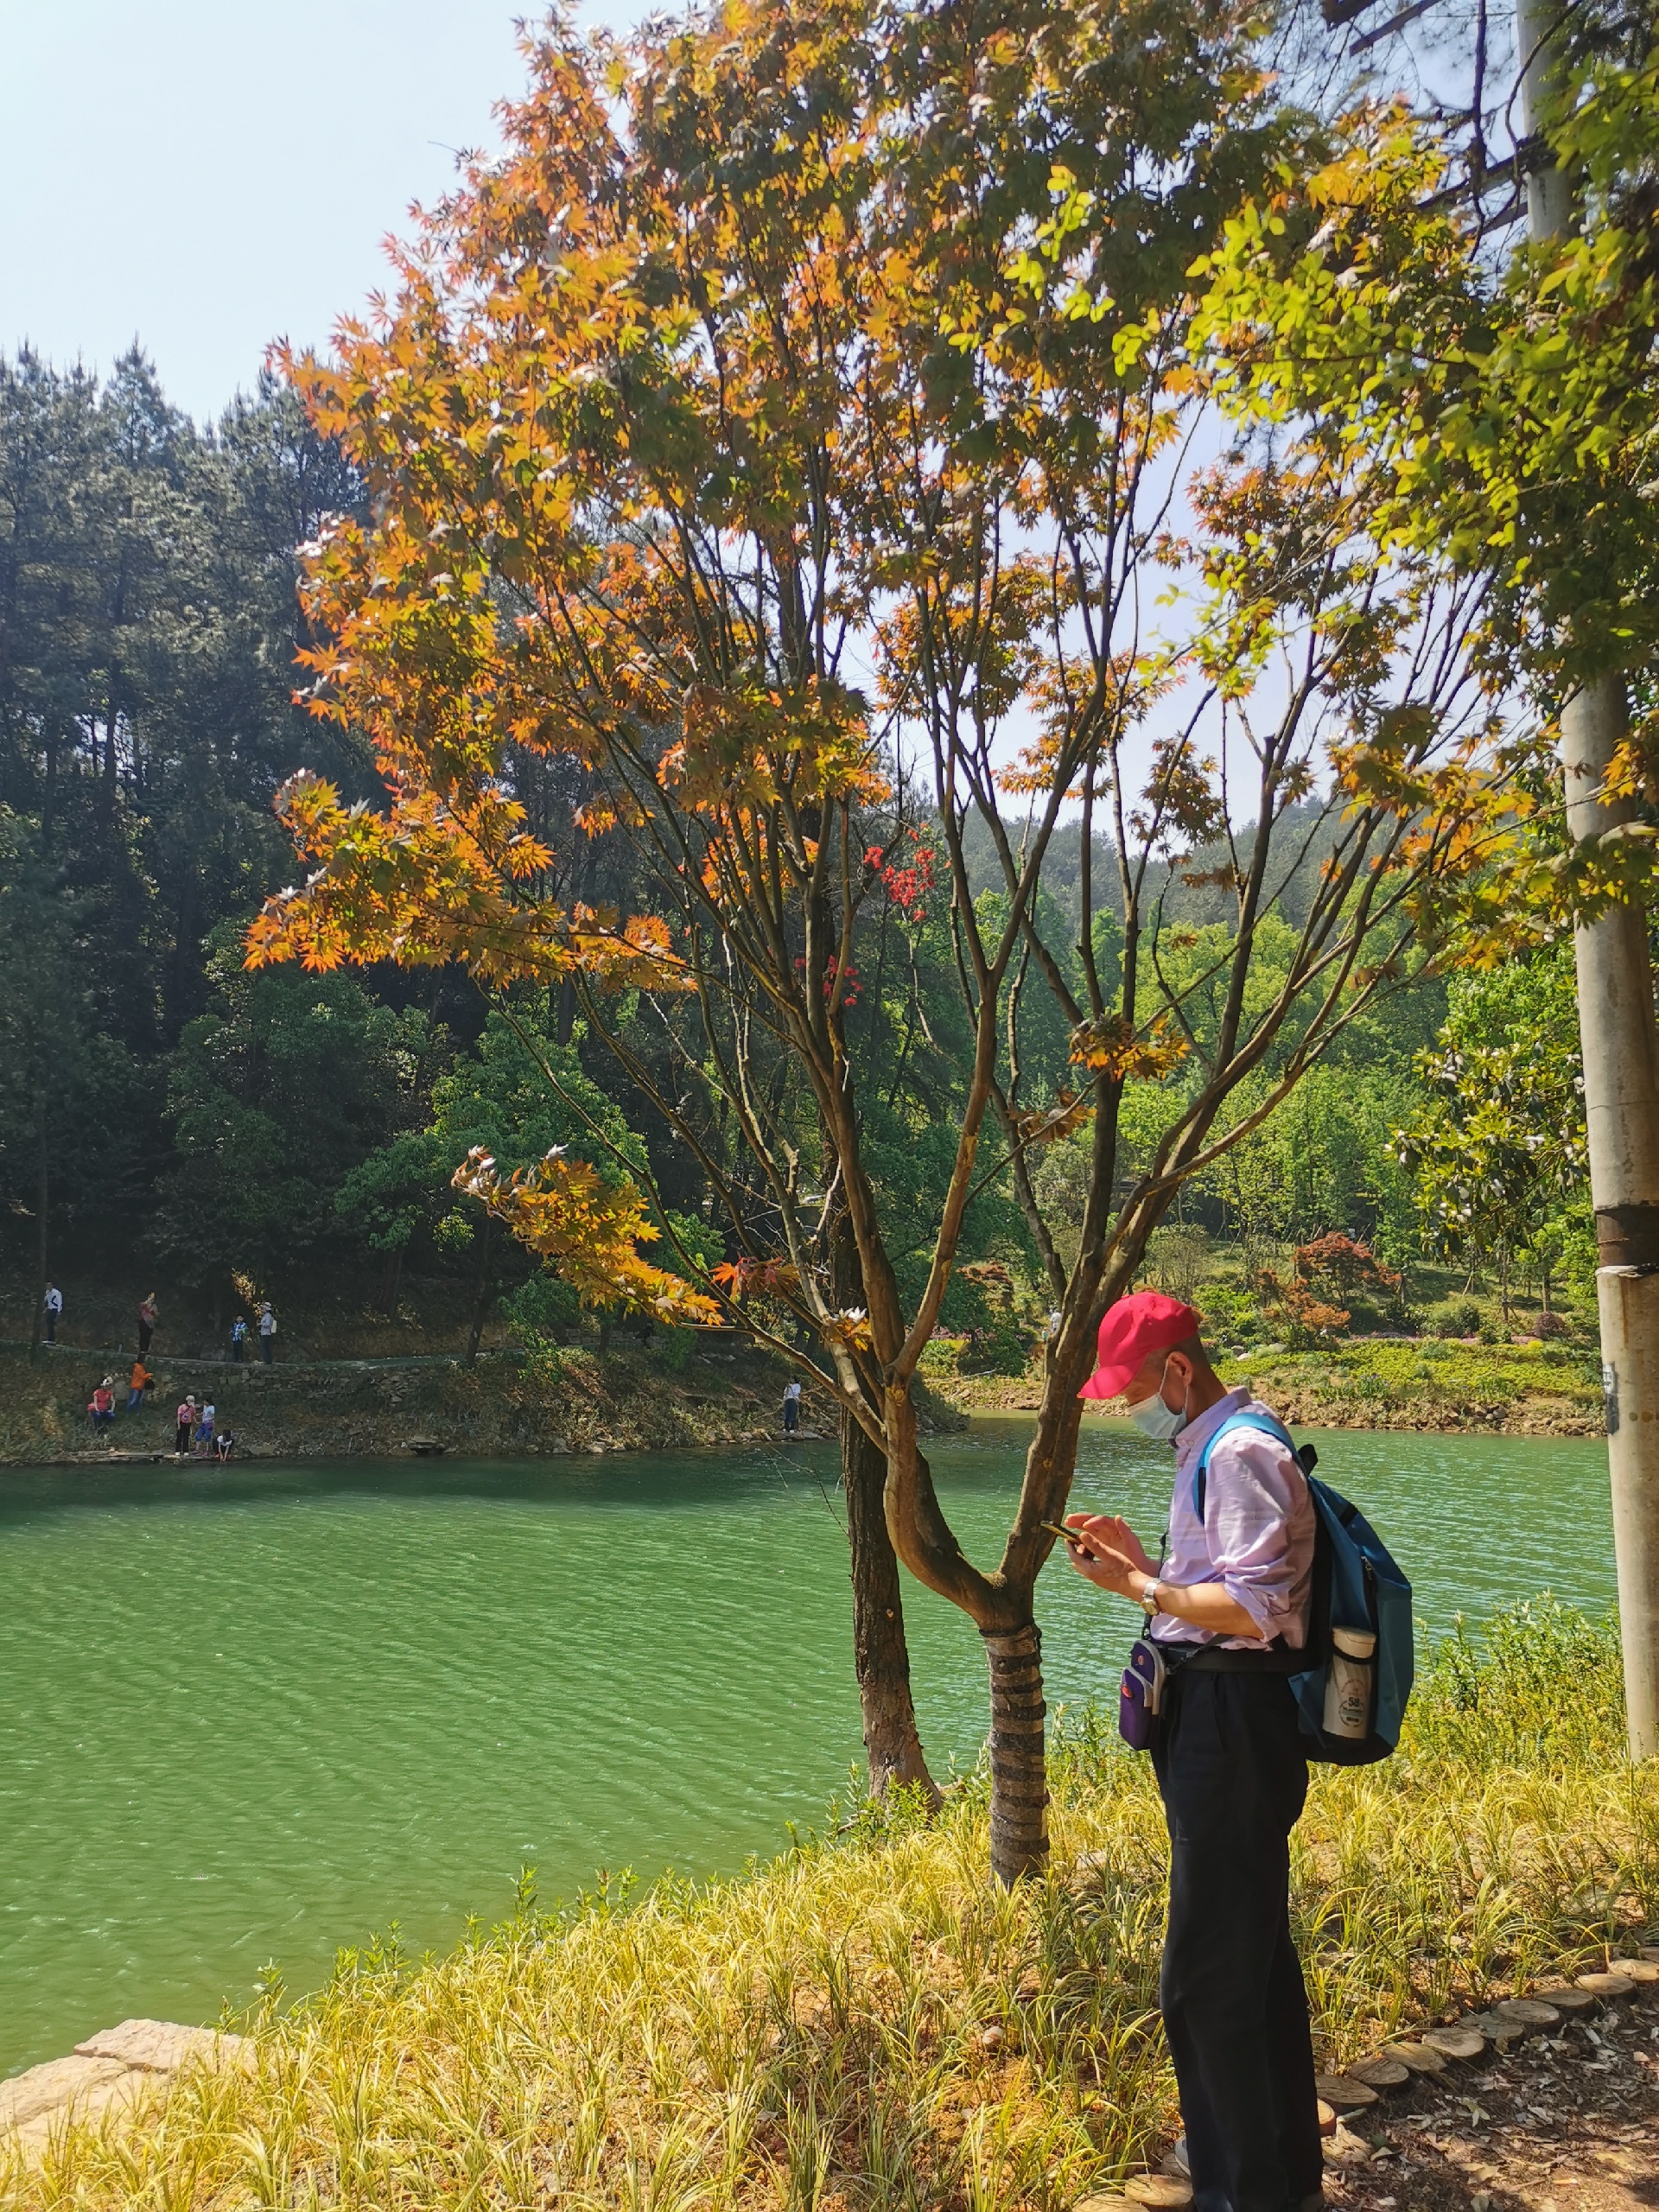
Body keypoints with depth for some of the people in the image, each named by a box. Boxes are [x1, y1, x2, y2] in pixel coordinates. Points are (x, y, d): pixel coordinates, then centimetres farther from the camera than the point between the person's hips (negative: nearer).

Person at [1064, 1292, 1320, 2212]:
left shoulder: (1240, 1454, -18)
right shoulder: (1210, 1450, 14)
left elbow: (1254, 1608, -24)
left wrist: (1137, 1587, -22)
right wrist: (1142, 1556, 9)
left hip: (1231, 1723, -11)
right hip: (1214, 1717, 11)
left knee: (1208, 1978, -3)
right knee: (1256, 1953, 23)